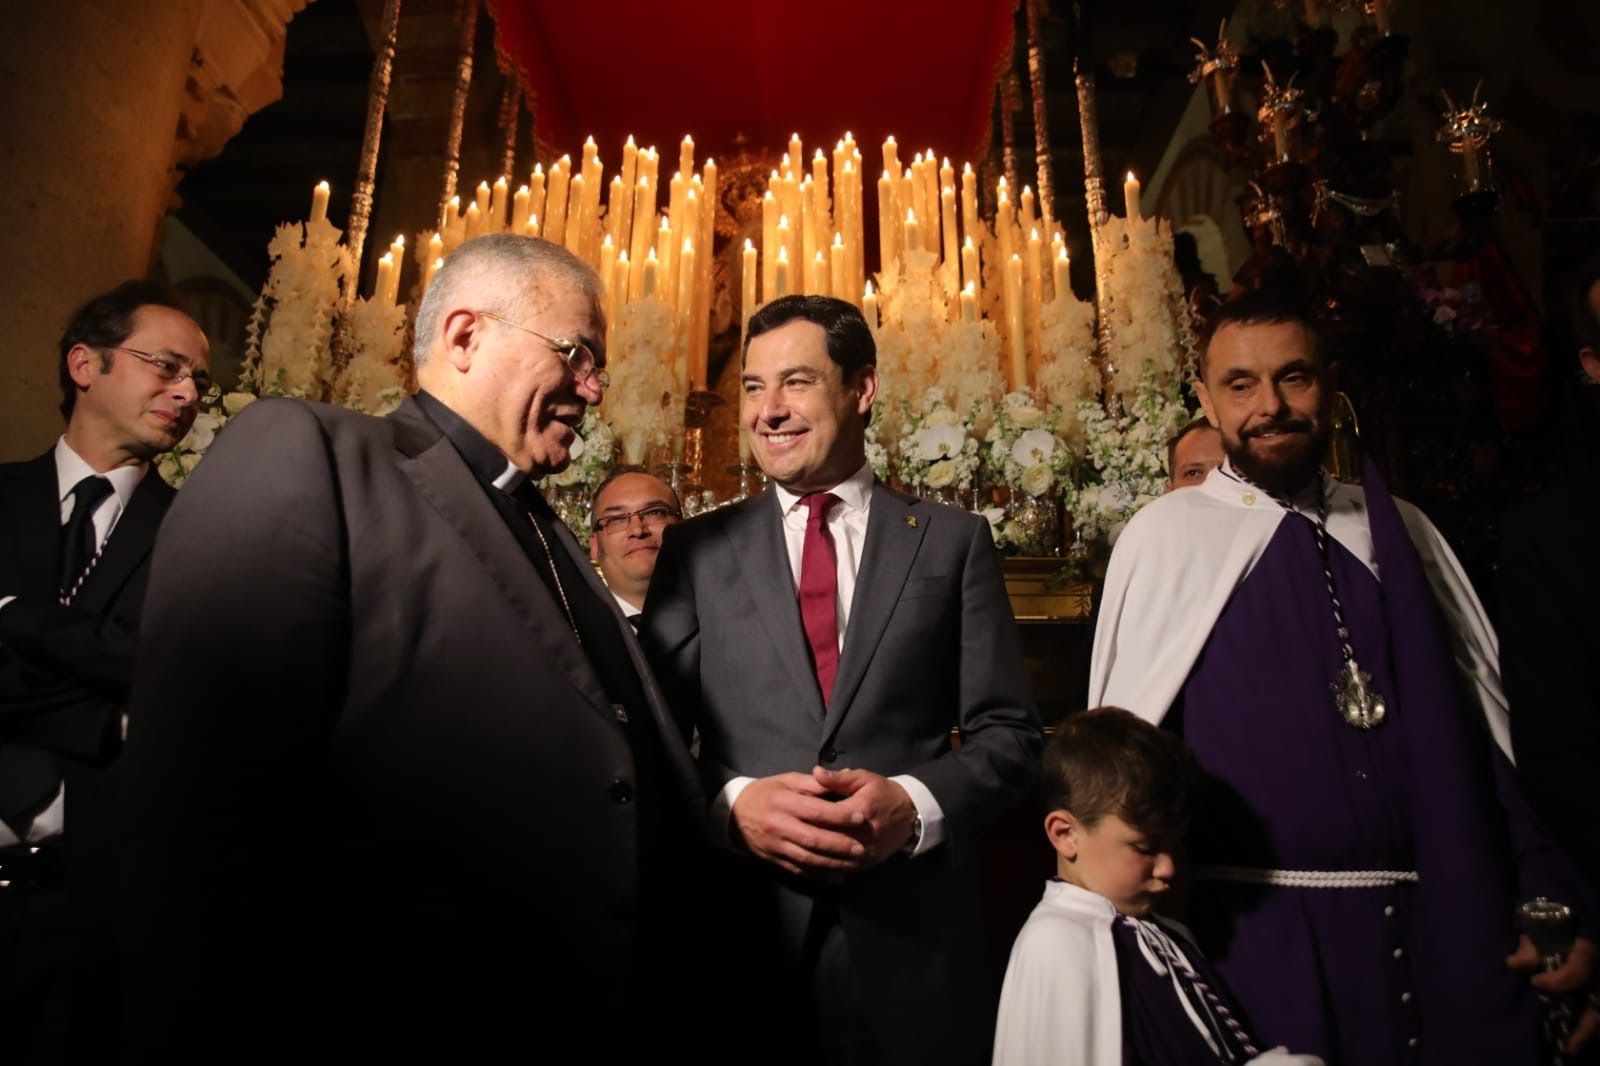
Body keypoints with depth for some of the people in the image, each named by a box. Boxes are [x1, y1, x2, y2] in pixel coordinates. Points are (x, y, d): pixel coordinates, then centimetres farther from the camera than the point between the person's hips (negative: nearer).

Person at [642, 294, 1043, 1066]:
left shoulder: (953, 541, 2)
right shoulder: (696, 550, 4)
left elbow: (1007, 734, 1)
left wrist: (916, 804, -16)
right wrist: (731, 802, -17)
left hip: (916, 933, 0)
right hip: (744, 931, 1)